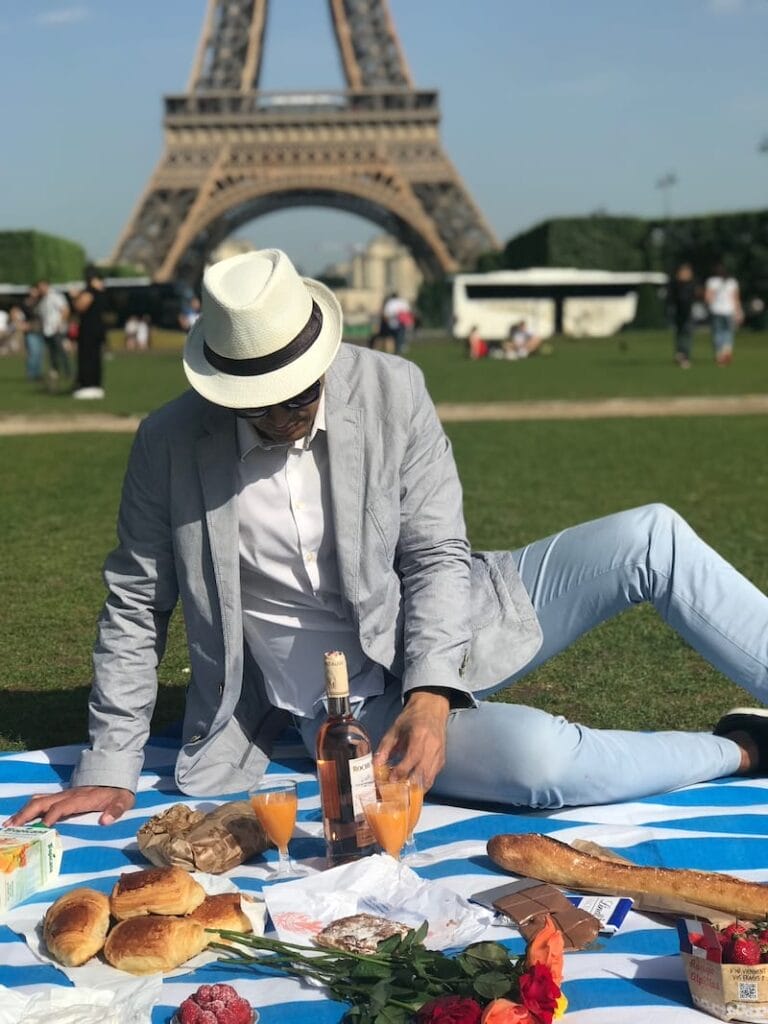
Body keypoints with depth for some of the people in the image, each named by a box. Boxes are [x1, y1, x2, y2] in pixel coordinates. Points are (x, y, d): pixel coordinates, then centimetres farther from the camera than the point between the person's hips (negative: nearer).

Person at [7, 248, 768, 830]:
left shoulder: (391, 390, -12)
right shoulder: (170, 445, -12)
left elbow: (436, 556, -10)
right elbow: (136, 606, -2)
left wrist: (431, 694, -25)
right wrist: (109, 768, -1)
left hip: (443, 638, 2)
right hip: (350, 710, -2)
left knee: (650, 537, -16)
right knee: (542, 761, -31)